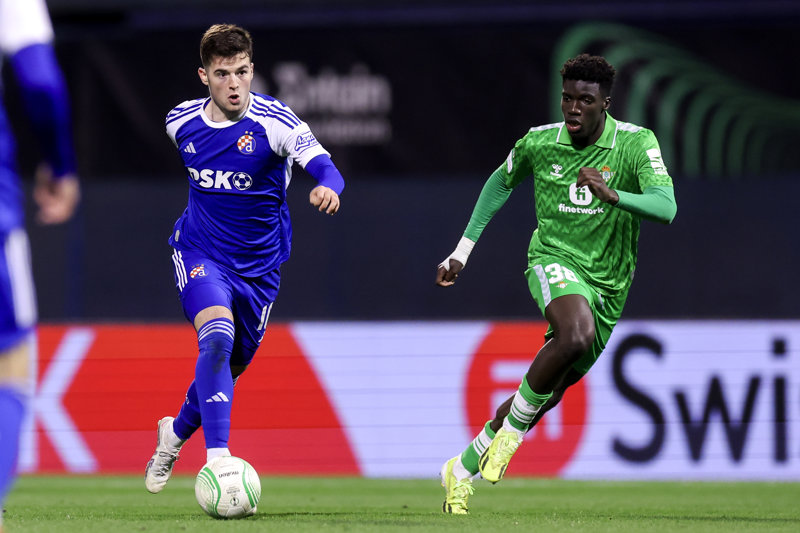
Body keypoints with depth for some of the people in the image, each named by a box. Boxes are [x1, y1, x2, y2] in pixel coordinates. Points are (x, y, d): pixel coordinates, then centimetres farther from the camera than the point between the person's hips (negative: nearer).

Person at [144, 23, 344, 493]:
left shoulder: (275, 121, -16)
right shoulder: (181, 122, -5)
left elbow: (323, 164, -31)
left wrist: (328, 186, -53)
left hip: (257, 267, 0)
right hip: (199, 255, 0)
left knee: (228, 367, 13)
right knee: (217, 336, -28)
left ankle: (176, 434, 43)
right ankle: (217, 458, -32)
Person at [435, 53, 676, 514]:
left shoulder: (636, 144, -12)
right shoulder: (539, 142, -5)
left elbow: (666, 208, -25)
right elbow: (503, 181, 16)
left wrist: (611, 194, -42)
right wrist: (463, 249, 15)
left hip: (608, 286, 2)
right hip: (554, 257, -2)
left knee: (546, 397, 7)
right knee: (577, 335, -36)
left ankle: (463, 469, 26)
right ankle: (510, 430, -19)